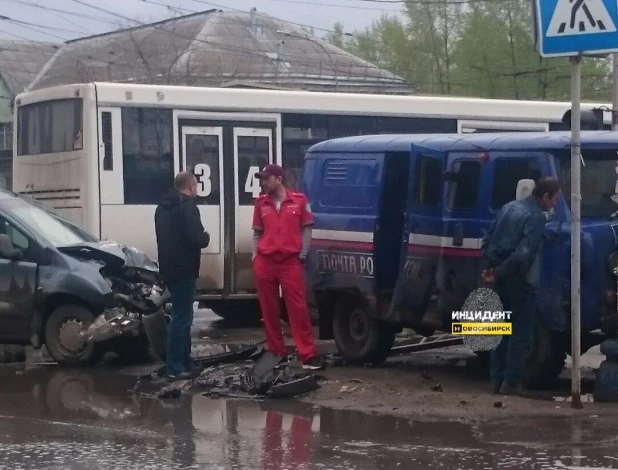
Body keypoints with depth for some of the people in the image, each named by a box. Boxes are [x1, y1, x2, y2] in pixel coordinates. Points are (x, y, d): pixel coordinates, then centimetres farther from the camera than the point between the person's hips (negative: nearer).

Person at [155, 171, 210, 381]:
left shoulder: (163, 207, 15)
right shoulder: (188, 207, -13)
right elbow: (197, 239, -21)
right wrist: (206, 237, 1)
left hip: (169, 268, 9)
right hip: (184, 269, -9)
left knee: (181, 315, 18)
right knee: (181, 317, -7)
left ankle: (185, 362, 22)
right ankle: (175, 368, -7)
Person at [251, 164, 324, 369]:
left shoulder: (299, 200, -1)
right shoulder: (261, 203, 9)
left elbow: (307, 227, 4)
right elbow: (257, 232, 15)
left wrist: (303, 254, -2)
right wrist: (255, 254, 4)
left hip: (290, 262, -3)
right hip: (265, 262, 3)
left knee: (298, 308, -5)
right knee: (269, 309, 7)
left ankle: (308, 355, -5)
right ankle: (276, 352, 16)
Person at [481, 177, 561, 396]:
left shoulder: (510, 207, 12)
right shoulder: (537, 216, -14)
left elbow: (487, 240, 13)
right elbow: (524, 254, -23)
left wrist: (490, 267, 7)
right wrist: (499, 273, -16)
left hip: (501, 280, 8)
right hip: (520, 281, -8)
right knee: (520, 333, 0)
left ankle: (497, 380, 16)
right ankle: (511, 382, 0)